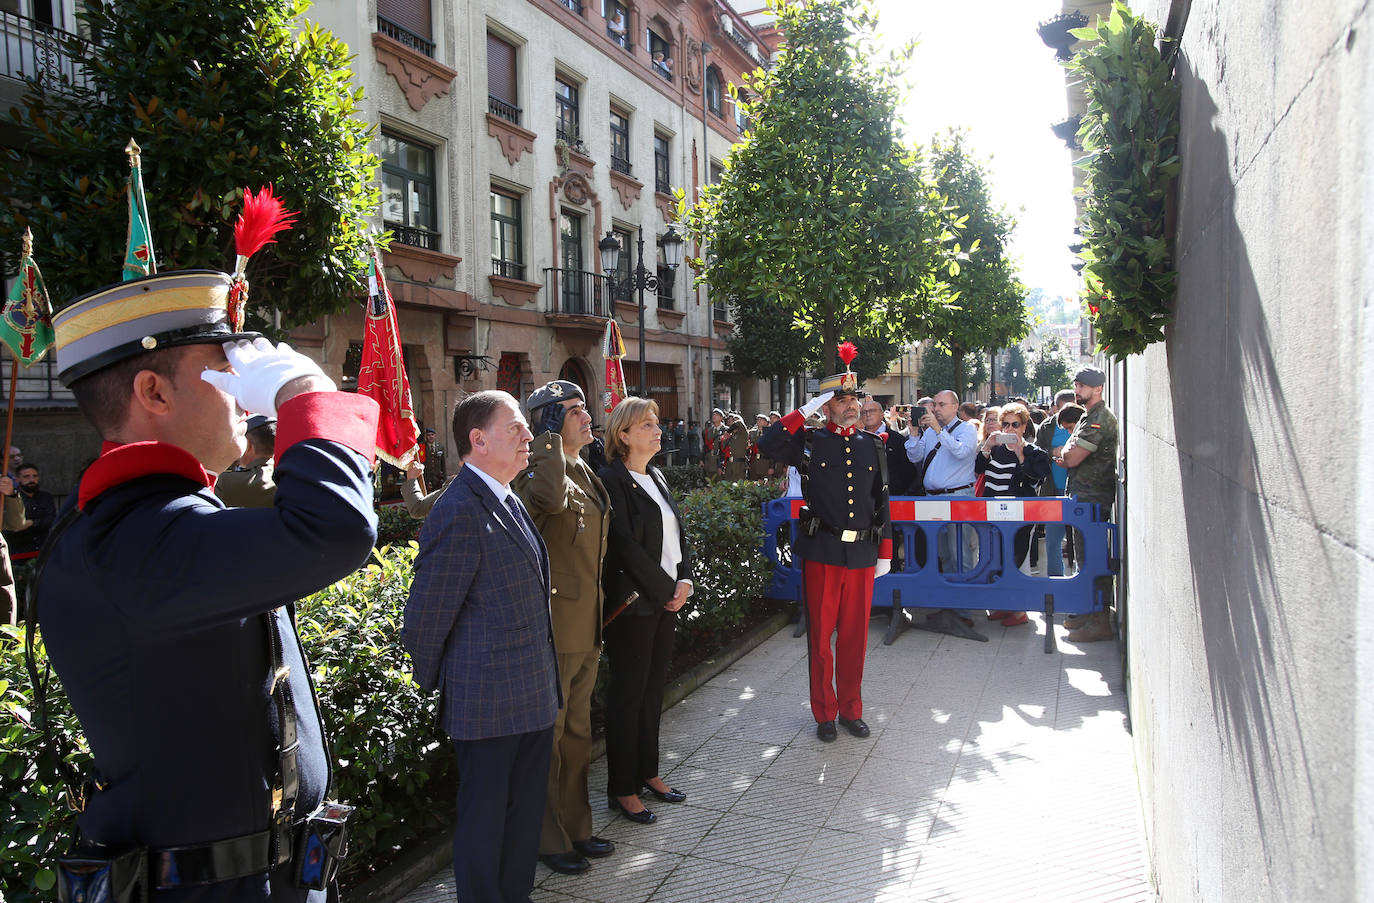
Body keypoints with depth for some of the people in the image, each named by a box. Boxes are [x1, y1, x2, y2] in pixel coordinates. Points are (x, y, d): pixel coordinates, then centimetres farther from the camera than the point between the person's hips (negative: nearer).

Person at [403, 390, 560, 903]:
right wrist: (433, 684, -3)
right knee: (484, 819, 12)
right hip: (489, 704, -9)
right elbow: (423, 619, -18)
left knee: (526, 811, 23)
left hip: (532, 698, 9)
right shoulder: (460, 513, -23)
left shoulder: (508, 502, 9)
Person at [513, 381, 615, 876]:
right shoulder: (536, 469, -15)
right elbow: (549, 499, -41)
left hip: (588, 627, 9)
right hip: (553, 626, -9)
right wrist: (550, 435, -28)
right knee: (548, 735, 7)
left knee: (578, 732, 20)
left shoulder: (585, 472, 13)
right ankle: (548, 840, 25)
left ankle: (575, 828, 36)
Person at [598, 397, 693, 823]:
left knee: (653, 688, 15)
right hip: (634, 603, -8)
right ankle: (621, 790, 15)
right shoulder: (612, 480, -13)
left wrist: (684, 580, 0)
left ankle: (647, 772, 30)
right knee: (629, 692, 2)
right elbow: (624, 544, -19)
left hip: (666, 599, 8)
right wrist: (666, 589, -14)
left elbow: (677, 534, 15)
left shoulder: (656, 479, 14)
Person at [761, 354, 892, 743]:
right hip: (822, 552, -3)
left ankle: (851, 710, 28)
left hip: (862, 553, 3)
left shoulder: (873, 446, 9)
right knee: (820, 636, 7)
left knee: (855, 637, 12)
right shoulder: (811, 442, 0)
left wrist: (885, 552, 9)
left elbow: (882, 502, 12)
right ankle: (824, 714, 22)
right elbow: (770, 445, -19)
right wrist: (805, 411, -15)